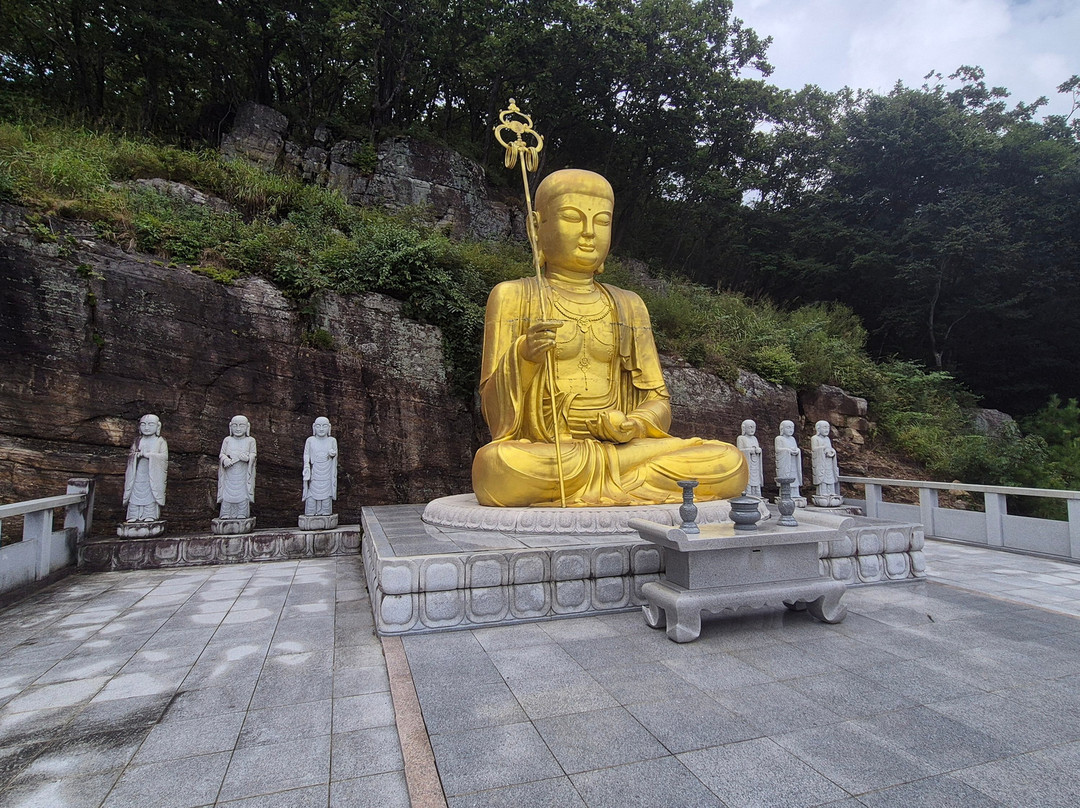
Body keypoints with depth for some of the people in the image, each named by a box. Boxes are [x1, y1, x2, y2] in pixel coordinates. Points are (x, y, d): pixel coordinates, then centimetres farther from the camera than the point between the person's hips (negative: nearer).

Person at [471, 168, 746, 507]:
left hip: (620, 447, 4)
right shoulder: (513, 296, 8)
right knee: (496, 465, -38)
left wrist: (632, 426, -8)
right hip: (542, 453, -3)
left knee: (730, 464, -19)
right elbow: (494, 409, 1)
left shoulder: (628, 305, 18)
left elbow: (658, 401, 15)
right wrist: (523, 355, -19)